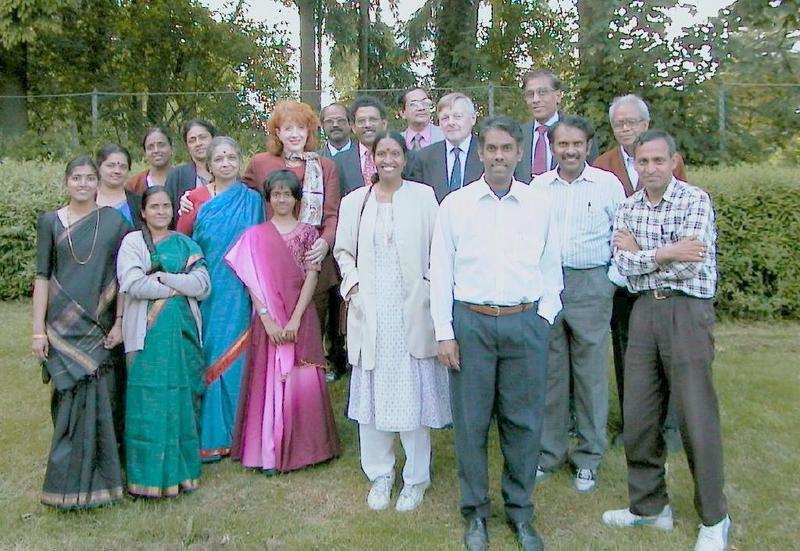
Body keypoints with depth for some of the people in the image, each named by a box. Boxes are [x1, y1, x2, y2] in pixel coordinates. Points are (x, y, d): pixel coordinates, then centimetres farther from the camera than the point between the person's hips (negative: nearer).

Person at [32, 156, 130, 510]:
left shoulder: (114, 221, 4)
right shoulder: (50, 222, 5)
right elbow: (42, 276, 3)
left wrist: (120, 322, -5)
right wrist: (38, 329, -2)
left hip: (101, 327, 0)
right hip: (64, 326, 0)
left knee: (101, 400, 1)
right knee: (74, 401, -1)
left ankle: (98, 477, 16)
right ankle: (71, 483, 12)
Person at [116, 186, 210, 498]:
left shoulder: (186, 244, 14)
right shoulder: (133, 242, 4)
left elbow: (203, 285, 1)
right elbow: (132, 284, -12)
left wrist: (163, 277, -9)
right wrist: (181, 285, -5)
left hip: (184, 329, 3)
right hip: (148, 331, -3)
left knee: (184, 398, 4)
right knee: (150, 401, -3)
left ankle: (181, 468, 15)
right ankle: (150, 475, 5)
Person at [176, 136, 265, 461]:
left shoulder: (252, 200, 7)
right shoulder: (196, 198, 6)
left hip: (240, 294, 0)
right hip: (206, 292, 0)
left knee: (235, 354, 2)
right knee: (208, 354, 1)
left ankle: (235, 431, 15)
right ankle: (208, 434, 12)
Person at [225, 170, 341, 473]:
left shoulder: (308, 232, 5)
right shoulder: (255, 235, 5)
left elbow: (311, 277, -2)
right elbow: (252, 282, 0)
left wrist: (295, 319, -12)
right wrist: (268, 320, -10)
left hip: (301, 318, 0)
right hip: (268, 319, 0)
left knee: (303, 380, 2)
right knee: (269, 380, 3)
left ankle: (304, 446, 16)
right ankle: (269, 450, 13)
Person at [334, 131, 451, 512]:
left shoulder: (423, 196, 0)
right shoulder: (354, 201, 8)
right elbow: (343, 250, 13)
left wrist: (434, 293, -9)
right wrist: (352, 282, -2)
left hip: (412, 308, -2)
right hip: (369, 309, 2)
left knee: (414, 391, 3)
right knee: (372, 391, 8)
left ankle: (415, 478, 18)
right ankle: (379, 474, 23)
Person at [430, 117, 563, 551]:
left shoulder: (540, 205, 5)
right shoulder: (455, 205, 2)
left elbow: (552, 268, 11)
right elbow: (440, 272, 1)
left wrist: (544, 318, 2)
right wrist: (444, 333, -2)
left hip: (526, 324, 1)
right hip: (470, 323, -1)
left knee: (523, 421, 8)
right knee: (470, 421, 6)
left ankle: (519, 510, 25)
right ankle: (475, 511, 23)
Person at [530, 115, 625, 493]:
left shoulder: (608, 184, 0)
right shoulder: (537, 186, 5)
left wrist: (614, 278, -3)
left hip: (591, 285, -2)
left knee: (591, 373, 5)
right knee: (549, 373, 9)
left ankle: (589, 458, 19)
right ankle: (549, 452, 23)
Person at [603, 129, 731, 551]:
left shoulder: (696, 201, -5)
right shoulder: (627, 208, 10)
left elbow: (689, 266, -15)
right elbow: (624, 266, -1)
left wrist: (639, 254, -4)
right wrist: (664, 254, -13)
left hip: (687, 311, -5)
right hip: (644, 311, 5)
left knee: (696, 416, -1)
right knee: (638, 414, 9)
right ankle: (649, 505, 26)